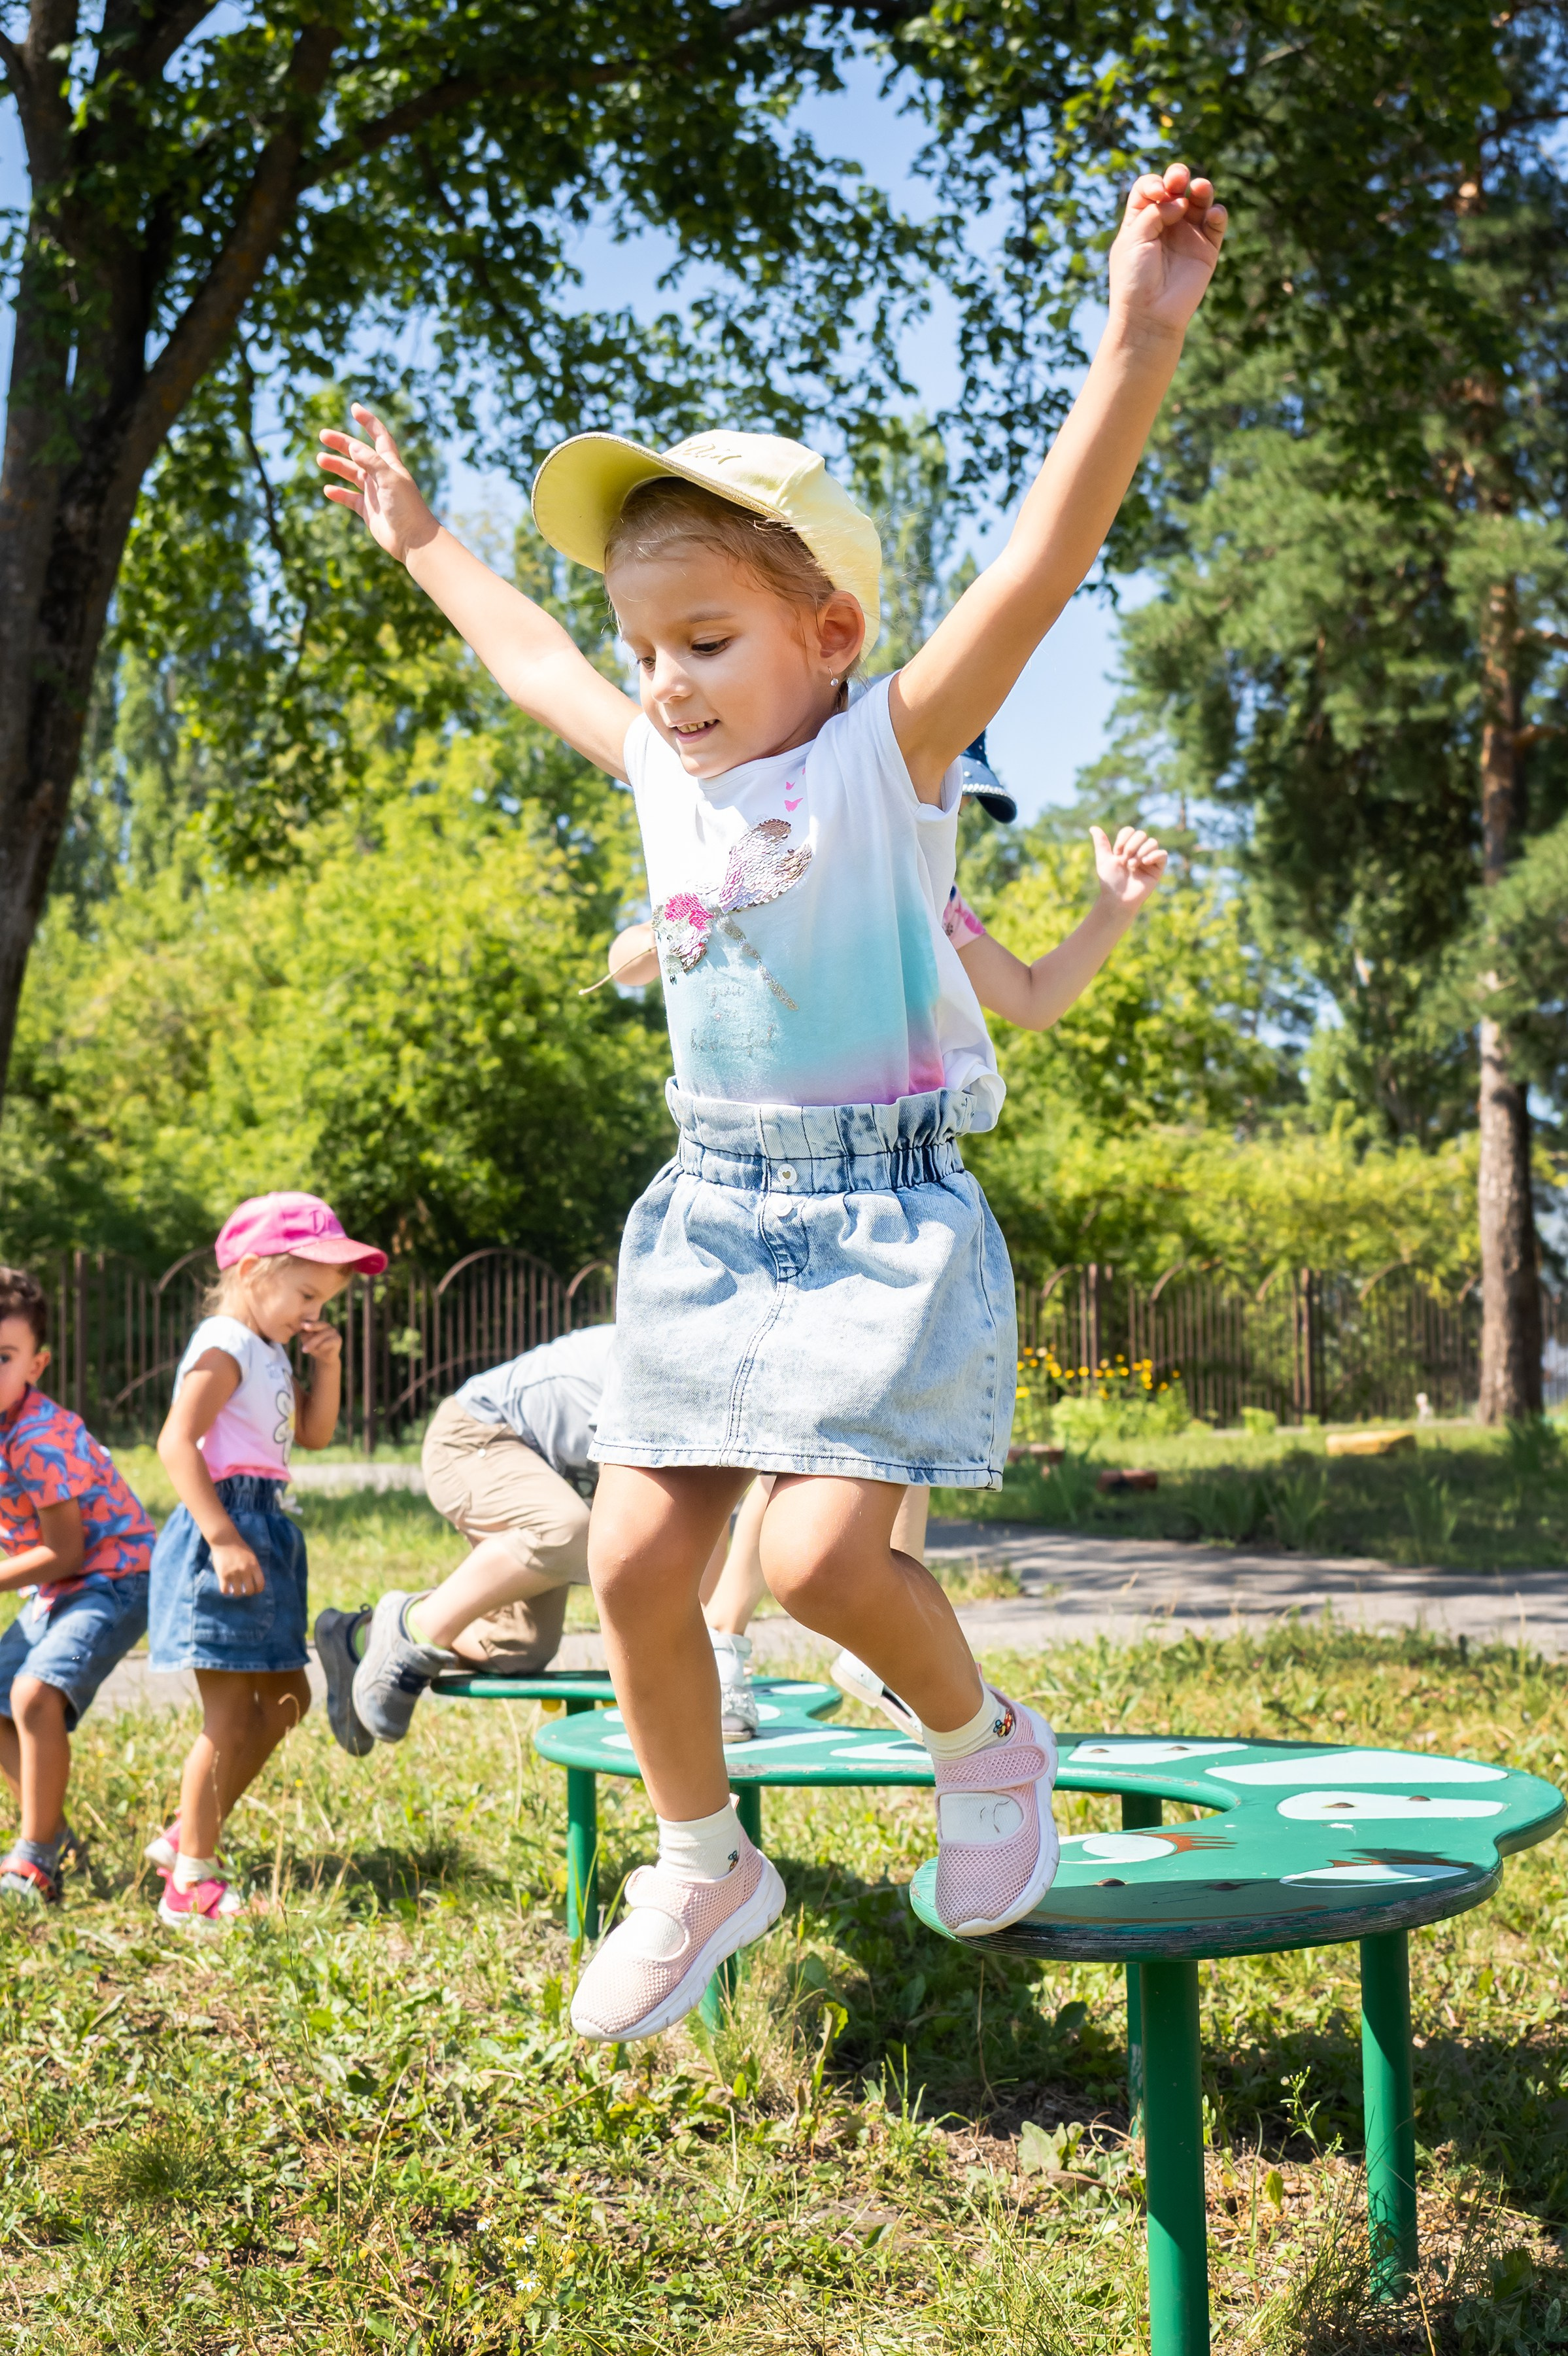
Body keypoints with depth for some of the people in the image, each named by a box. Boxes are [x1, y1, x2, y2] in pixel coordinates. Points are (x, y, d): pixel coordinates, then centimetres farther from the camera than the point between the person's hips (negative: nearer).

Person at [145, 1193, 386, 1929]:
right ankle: (191, 1885, 1)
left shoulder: (269, 1355, 18)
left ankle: (187, 1837, 24)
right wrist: (222, 1538, -28)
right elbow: (176, 1442, -23)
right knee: (231, 1715, -7)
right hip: (223, 1533, -10)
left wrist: (328, 1365, 8)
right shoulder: (225, 1348, -13)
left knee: (284, 1700, 16)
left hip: (264, 1532, 10)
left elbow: (313, 1432, 25)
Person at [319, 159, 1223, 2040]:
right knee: (634, 1556, 1)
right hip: (711, 1213, 6)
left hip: (885, 1211, -6)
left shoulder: (888, 753, -8)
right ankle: (701, 1865, 22)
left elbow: (1041, 565, -22)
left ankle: (985, 1742, 13)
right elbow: (532, 661, 30)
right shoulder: (661, 775, 10)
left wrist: (1138, 346, -33)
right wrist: (418, 542, 40)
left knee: (820, 1553, -18)